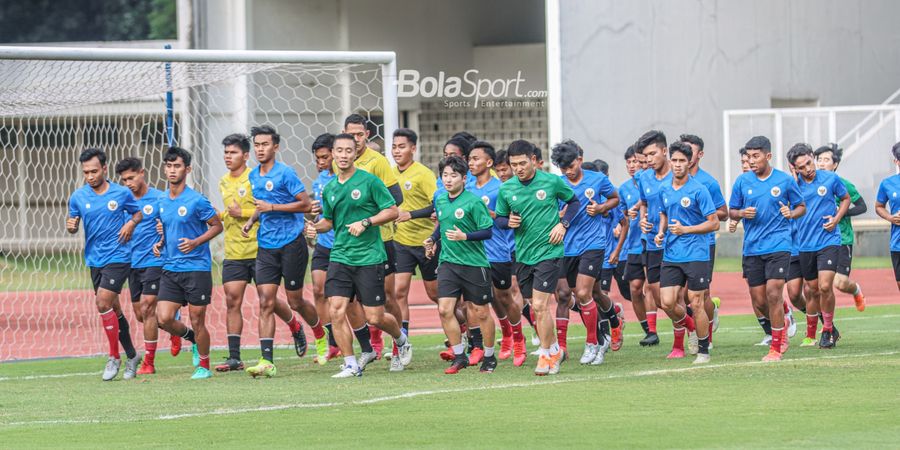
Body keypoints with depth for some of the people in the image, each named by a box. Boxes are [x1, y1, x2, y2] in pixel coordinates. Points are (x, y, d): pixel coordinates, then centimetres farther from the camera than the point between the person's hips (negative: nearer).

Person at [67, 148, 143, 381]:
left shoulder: (122, 193, -4)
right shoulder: (78, 197, 1)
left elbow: (138, 212, 12)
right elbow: (73, 224, 11)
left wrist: (131, 223, -9)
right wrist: (70, 226, -12)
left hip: (117, 257, -4)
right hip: (94, 259, 4)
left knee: (103, 302, -17)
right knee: (113, 309, 11)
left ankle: (114, 357, -7)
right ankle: (131, 355, 25)